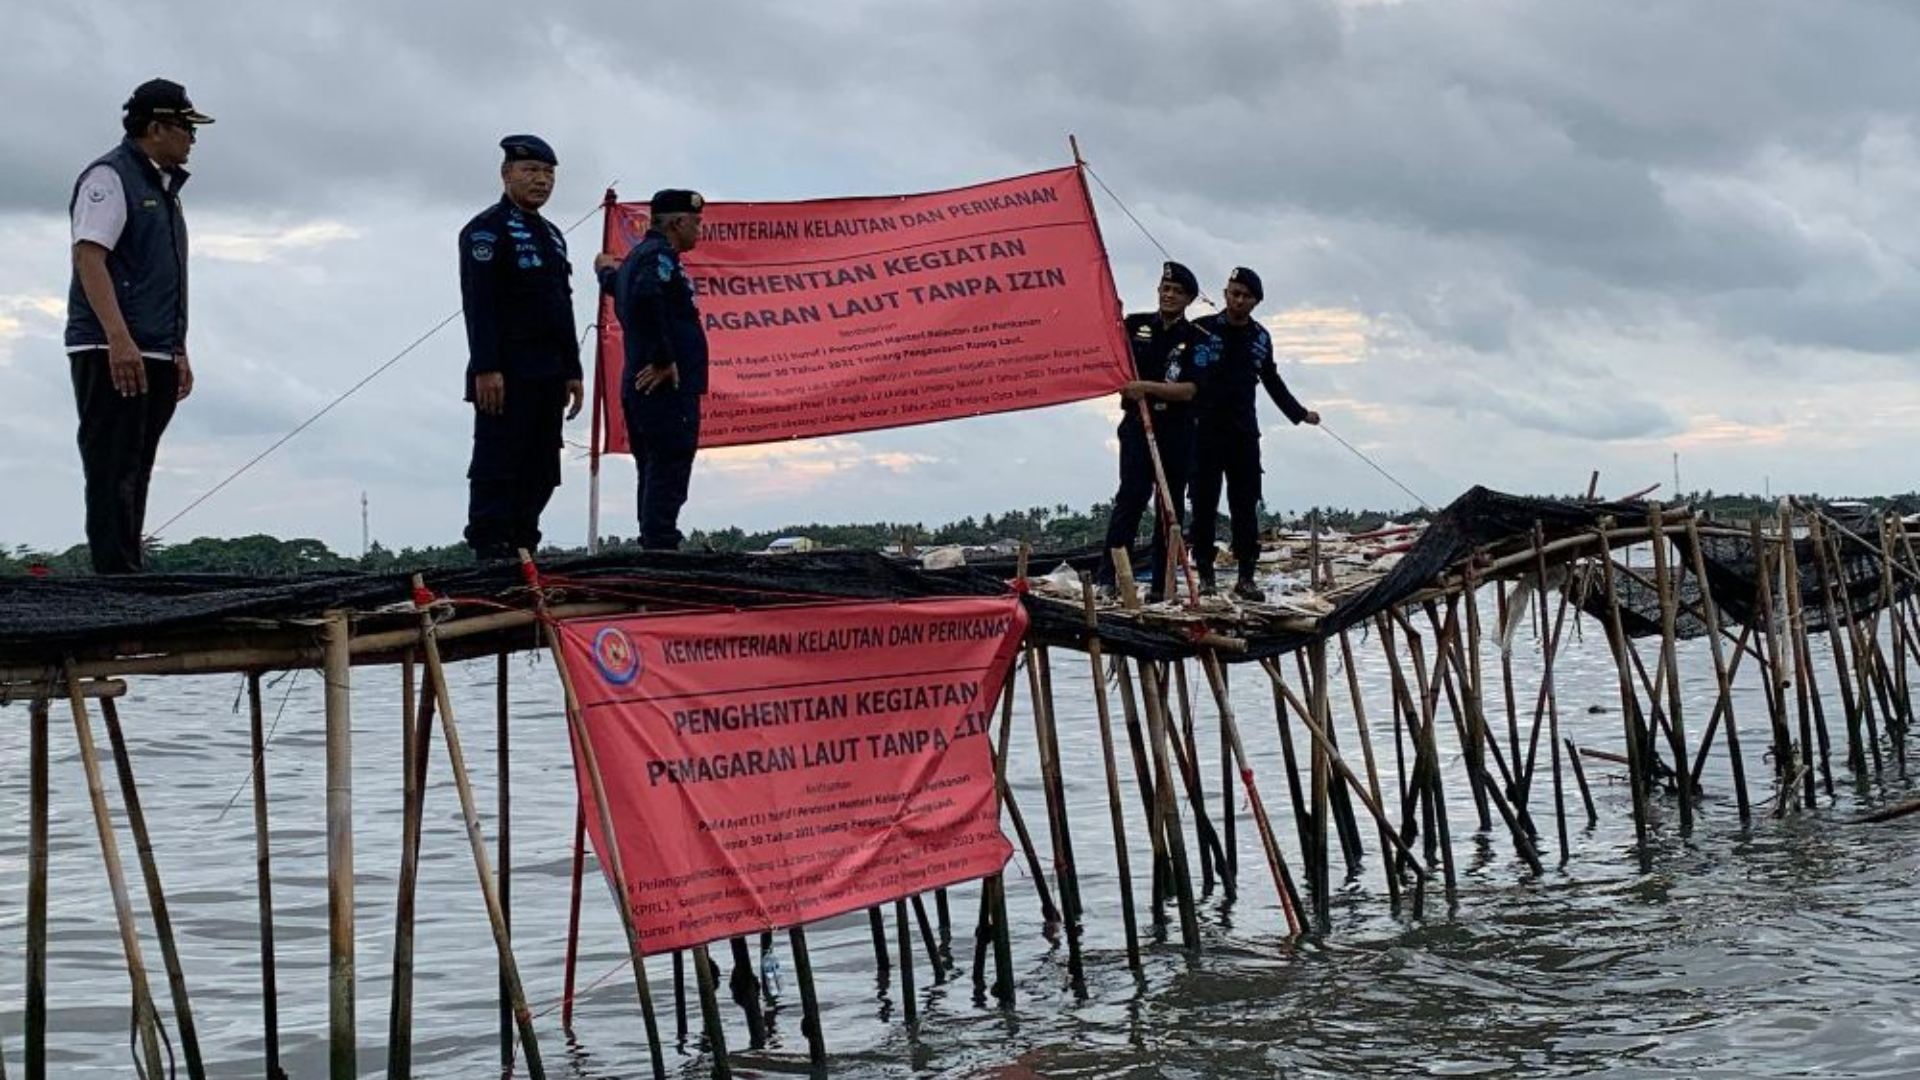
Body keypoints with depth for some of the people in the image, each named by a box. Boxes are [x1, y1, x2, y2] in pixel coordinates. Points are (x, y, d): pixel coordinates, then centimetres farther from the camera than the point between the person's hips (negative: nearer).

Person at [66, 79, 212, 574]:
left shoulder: (164, 187, 22)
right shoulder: (109, 177, -6)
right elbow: (89, 258, -17)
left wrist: (178, 352, 22)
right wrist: (119, 338, -26)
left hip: (155, 357, 9)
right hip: (110, 354, -9)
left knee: (135, 477, 9)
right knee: (113, 474, -10)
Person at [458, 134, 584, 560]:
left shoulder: (551, 235, 22)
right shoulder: (486, 229, -4)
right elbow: (478, 304, -13)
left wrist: (572, 371, 18)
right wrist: (485, 369, -21)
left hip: (547, 378, 8)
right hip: (506, 376, -8)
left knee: (540, 472, 8)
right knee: (498, 467, -8)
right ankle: (491, 554, -8)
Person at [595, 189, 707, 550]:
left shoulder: (638, 255, 19)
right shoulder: (660, 255, -11)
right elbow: (646, 295, -30)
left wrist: (608, 272, 60)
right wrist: (664, 359, -25)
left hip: (642, 385, 10)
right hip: (668, 385, -10)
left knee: (653, 474, 12)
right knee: (669, 470, -12)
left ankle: (652, 546, 14)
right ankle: (660, 547, -16)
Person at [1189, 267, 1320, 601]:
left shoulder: (1260, 338, 13)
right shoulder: (1203, 329, -1)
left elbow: (1272, 382, 27)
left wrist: (1299, 413, 31)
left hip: (1244, 433, 4)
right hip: (1206, 431, -4)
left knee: (1246, 506, 2)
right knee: (1205, 503, -2)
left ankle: (1246, 576, 6)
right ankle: (1204, 574, 3)